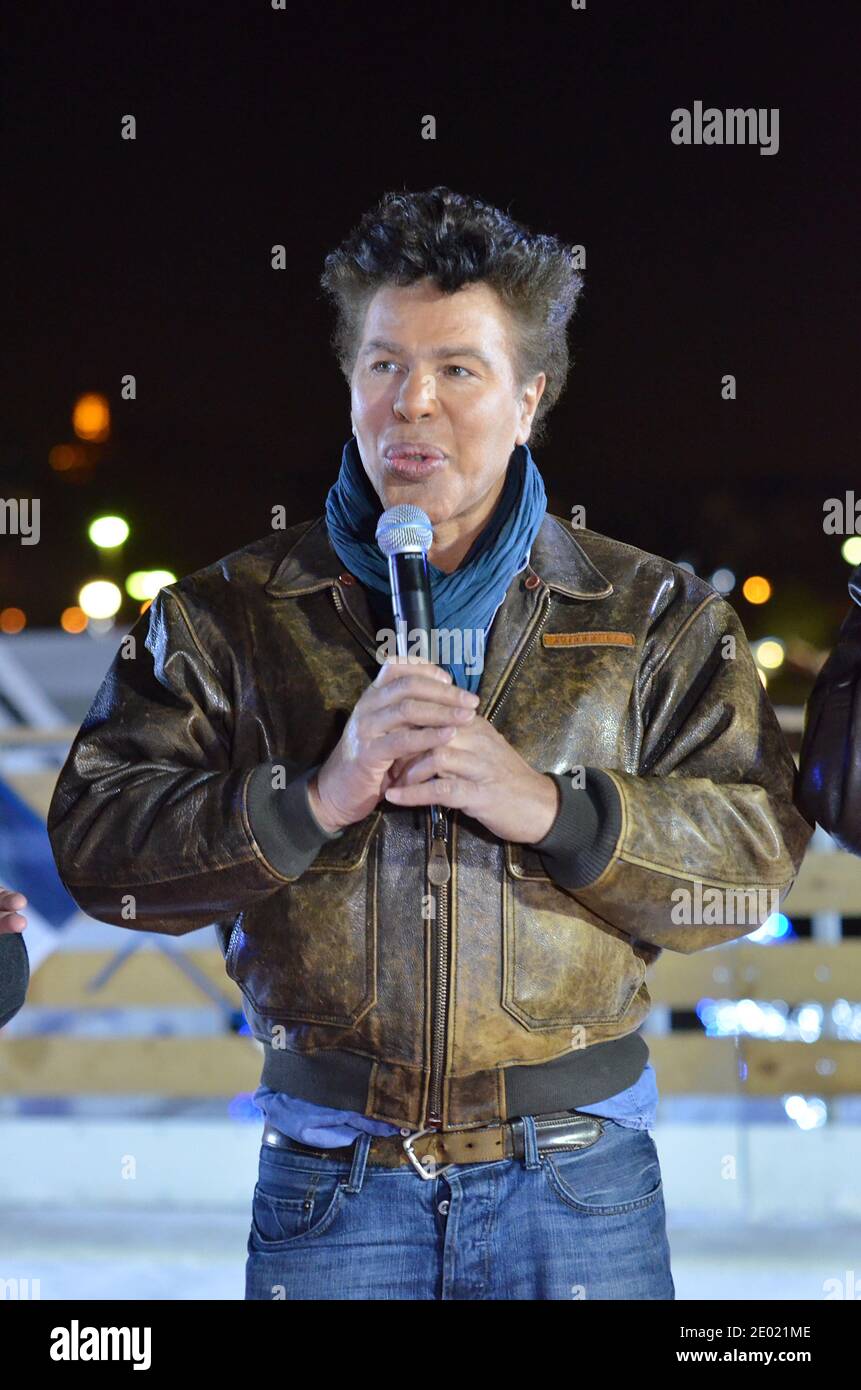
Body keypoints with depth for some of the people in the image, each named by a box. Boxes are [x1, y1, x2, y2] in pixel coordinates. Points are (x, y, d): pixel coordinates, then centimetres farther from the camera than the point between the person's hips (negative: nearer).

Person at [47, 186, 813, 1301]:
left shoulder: (651, 616, 6)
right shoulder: (230, 615, 6)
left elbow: (761, 850, -2)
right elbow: (96, 844, -2)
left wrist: (548, 808, -17)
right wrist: (312, 798, -17)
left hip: (580, 1181, 0)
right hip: (328, 1185, 0)